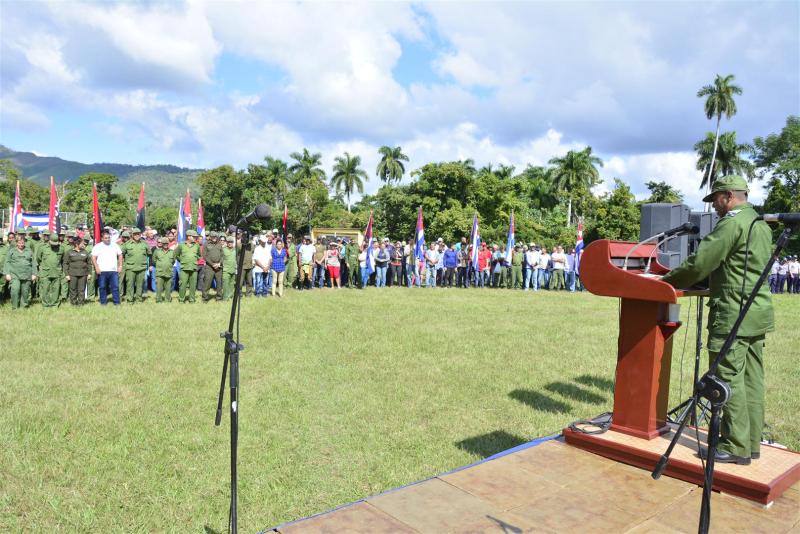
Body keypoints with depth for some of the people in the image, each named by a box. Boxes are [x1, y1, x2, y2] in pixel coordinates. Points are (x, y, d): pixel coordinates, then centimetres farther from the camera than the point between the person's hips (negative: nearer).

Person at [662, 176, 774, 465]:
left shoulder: (732, 223, -13)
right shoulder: (762, 225, 17)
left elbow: (700, 262, -16)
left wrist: (668, 281, -2)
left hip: (733, 316, -9)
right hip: (758, 313, 10)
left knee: (730, 380, -4)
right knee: (751, 380, 12)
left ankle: (736, 447, 2)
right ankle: (752, 442, 20)